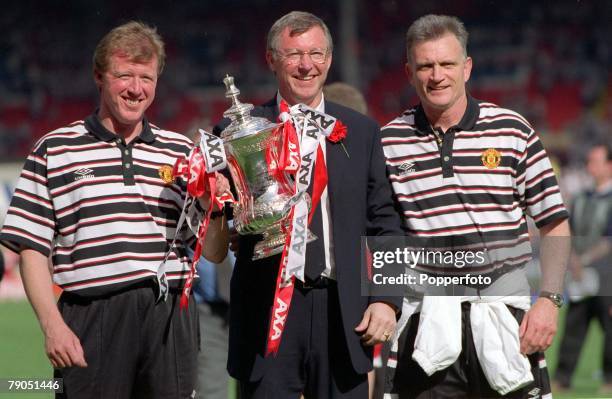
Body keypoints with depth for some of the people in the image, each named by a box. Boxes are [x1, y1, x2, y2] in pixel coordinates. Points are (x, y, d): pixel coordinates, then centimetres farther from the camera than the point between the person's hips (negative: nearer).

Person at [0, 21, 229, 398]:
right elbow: (33, 250, 2)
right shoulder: (54, 151, 5)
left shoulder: (182, 152, 13)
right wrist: (52, 325, -9)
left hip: (170, 314, 2)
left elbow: (213, 254, 13)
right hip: (91, 320, -2)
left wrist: (212, 210, -7)